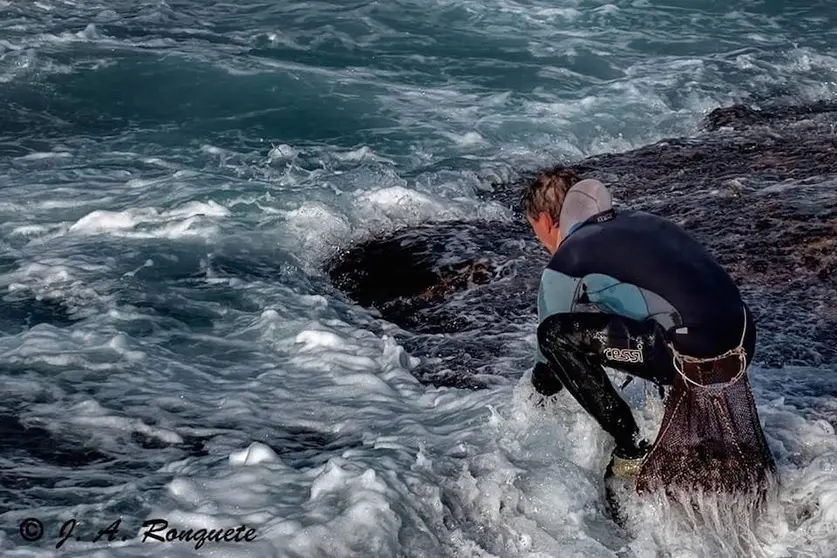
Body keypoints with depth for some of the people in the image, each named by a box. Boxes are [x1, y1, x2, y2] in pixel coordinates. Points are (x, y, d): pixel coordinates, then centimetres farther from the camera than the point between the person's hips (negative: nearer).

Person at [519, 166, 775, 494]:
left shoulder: (565, 265, 1)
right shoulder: (642, 220, 22)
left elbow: (553, 344, 15)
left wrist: (537, 389, 36)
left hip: (695, 357, -8)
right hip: (744, 342, 8)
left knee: (557, 334, -5)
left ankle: (631, 451, 2)